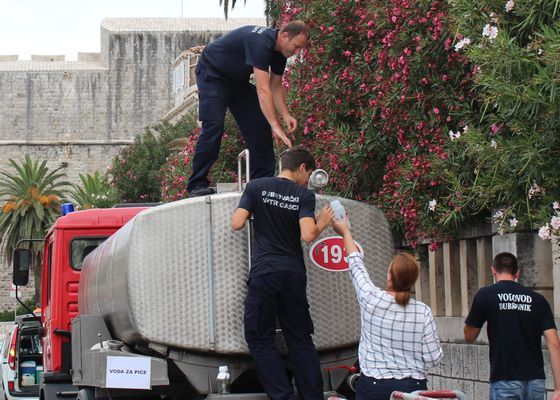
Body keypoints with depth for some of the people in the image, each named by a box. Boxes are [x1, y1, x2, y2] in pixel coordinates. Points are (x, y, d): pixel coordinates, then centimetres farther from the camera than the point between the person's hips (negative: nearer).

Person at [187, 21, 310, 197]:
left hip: (238, 80, 9)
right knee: (214, 125, -21)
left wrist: (286, 116, -11)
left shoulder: (280, 50, -6)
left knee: (259, 125, 0)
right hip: (213, 74, -9)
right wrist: (276, 126, -44)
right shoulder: (260, 42, -35)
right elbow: (263, 90, -41)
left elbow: (275, 86, 4)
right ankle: (197, 185, -18)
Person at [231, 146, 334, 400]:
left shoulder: (256, 187, 2)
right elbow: (308, 235, -10)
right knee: (300, 338, 12)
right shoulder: (305, 195, 1)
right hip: (294, 274, 2)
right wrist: (322, 224, 10)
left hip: (264, 273, -2)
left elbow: (236, 224, -3)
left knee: (259, 338, 4)